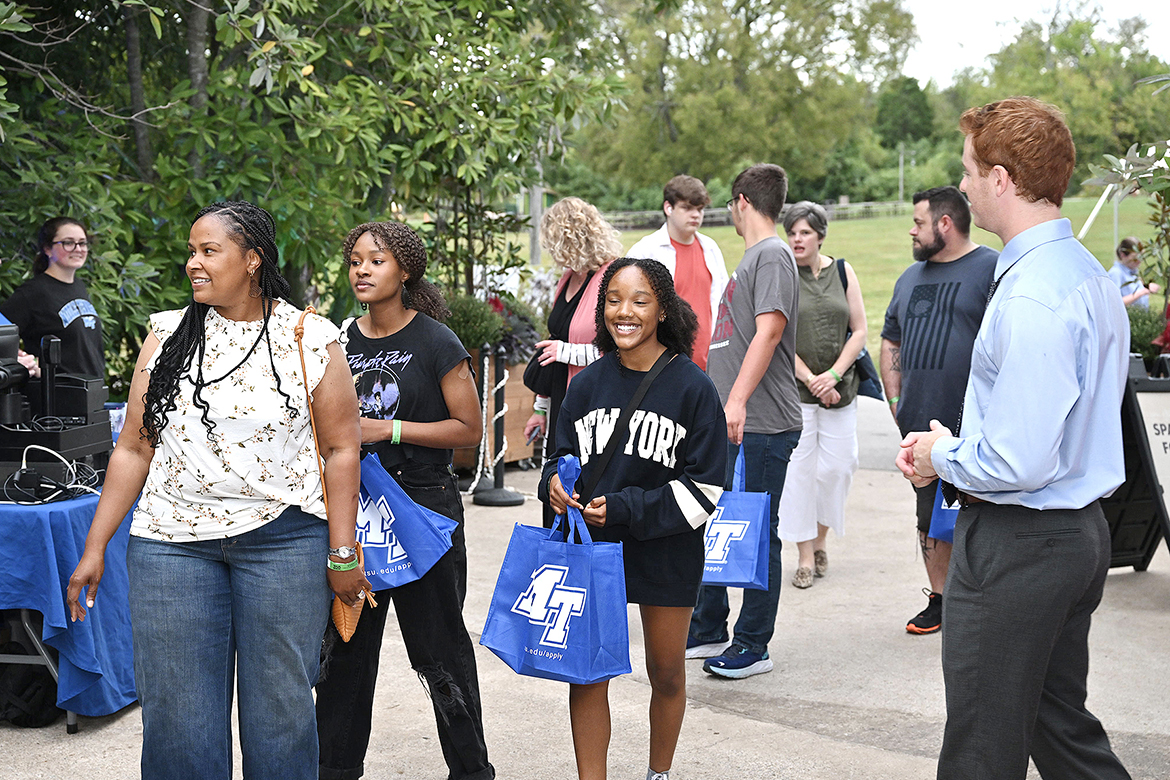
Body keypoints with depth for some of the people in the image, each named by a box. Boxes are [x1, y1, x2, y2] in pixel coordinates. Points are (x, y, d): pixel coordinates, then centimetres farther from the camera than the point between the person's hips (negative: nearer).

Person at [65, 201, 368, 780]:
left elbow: (341, 449, 0)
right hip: (171, 539, 2)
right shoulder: (167, 335, 7)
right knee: (177, 710, 3)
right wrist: (95, 547, 6)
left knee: (279, 705, 4)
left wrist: (342, 555, -4)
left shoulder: (311, 340, 0)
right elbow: (134, 449, 9)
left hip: (284, 538, -2)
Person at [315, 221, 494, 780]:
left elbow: (468, 429, -10)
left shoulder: (435, 344, -8)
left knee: (438, 646, 2)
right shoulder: (342, 341, 7)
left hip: (424, 504, -5)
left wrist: (388, 430, -16)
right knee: (347, 638, 12)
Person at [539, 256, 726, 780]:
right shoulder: (588, 384, 2)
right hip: (592, 545, 2)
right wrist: (556, 482, -9)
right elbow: (563, 456, 15)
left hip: (666, 550, -2)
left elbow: (703, 487, -9)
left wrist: (625, 508, -17)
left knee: (666, 674, 13)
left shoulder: (692, 387, -9)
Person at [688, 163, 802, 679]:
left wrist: (738, 400, -31)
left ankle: (753, 646, 7)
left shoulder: (772, 255, -10)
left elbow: (769, 331, -22)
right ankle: (707, 632, 25)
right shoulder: (752, 256, 19)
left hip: (762, 424, -10)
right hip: (731, 423, 10)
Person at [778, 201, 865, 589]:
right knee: (798, 468, -3)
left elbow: (859, 331, 5)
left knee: (837, 466, 1)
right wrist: (811, 380, -10)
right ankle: (806, 556, 7)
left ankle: (820, 539, 24)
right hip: (793, 388, -2)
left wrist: (833, 374, -7)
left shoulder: (842, 272, 6)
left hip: (840, 387, 2)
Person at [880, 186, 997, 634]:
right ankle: (939, 600, 26)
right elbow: (891, 343, 24)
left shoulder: (992, 269, -7)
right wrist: (896, 401, 13)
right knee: (930, 520, 14)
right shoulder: (911, 277, 17)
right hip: (921, 426, 7)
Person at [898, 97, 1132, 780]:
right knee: (1063, 725, 21)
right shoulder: (1090, 275, 8)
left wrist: (942, 456, -7)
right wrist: (949, 444, 8)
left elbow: (1017, 463, -27)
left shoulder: (1030, 299, -24)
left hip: (1016, 544, -10)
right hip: (1081, 531, 10)